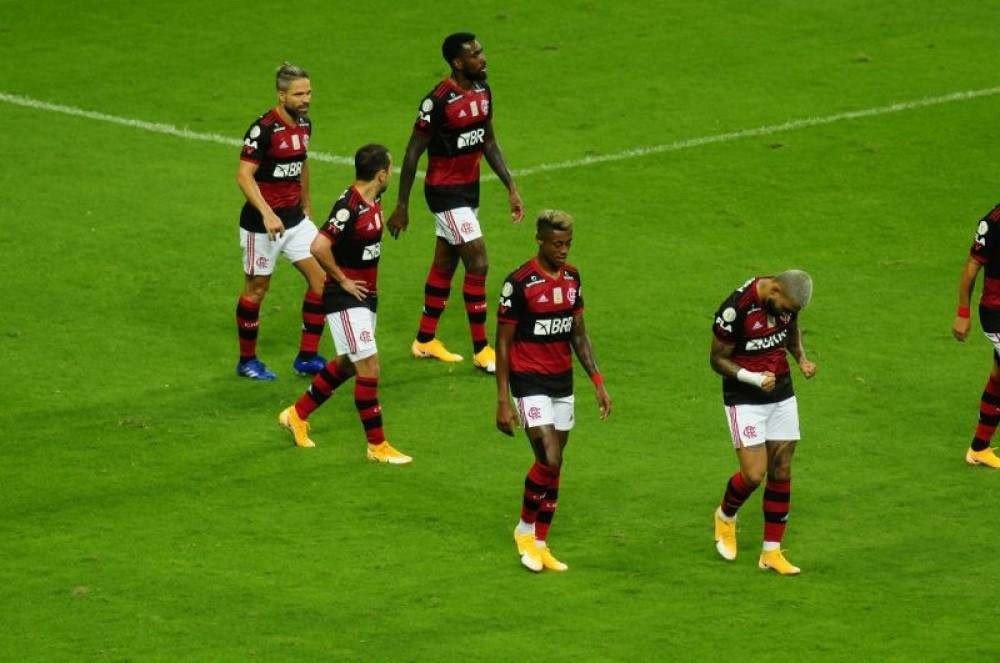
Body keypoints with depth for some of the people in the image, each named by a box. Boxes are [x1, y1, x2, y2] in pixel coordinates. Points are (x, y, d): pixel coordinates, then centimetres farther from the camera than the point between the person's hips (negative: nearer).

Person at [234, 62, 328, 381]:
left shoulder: (304, 124, 5)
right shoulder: (263, 129, -19)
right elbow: (244, 175, -23)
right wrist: (267, 214, -32)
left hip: (295, 219, 7)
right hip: (262, 222, -7)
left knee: (321, 278, 0)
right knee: (257, 289, 5)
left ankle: (307, 357, 9)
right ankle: (247, 361, 21)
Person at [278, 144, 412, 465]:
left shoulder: (373, 203, 5)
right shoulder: (349, 207, -24)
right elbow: (319, 247, -32)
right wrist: (343, 280, -19)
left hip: (366, 296, 10)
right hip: (345, 301, -10)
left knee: (348, 364, 20)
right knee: (369, 369, -7)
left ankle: (298, 414, 37)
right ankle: (377, 446, 1)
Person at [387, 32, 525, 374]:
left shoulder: (483, 91, 2)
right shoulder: (438, 100, -21)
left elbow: (489, 142, 14)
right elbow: (413, 153, -14)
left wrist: (511, 188, 11)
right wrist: (401, 207, -11)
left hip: (469, 189, 8)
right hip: (445, 192, -8)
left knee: (444, 264, 16)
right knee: (478, 264, -10)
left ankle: (425, 340, 29)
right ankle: (481, 350, -2)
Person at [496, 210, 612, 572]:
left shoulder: (571, 277, 6)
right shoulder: (519, 283, -14)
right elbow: (503, 342, -10)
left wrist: (597, 381, 9)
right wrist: (503, 402, -12)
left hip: (563, 383, 6)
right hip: (530, 383, -6)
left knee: (554, 467, 8)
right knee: (549, 461, -14)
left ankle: (540, 543, 17)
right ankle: (525, 529, 7)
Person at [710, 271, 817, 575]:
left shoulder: (787, 298, -5)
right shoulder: (736, 309, -25)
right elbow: (718, 359, -14)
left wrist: (802, 359, -1)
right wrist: (753, 378, -27)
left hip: (782, 395, 6)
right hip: (745, 399, -6)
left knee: (781, 472, 5)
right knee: (754, 475, -12)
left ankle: (772, 552, 15)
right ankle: (725, 516, 21)